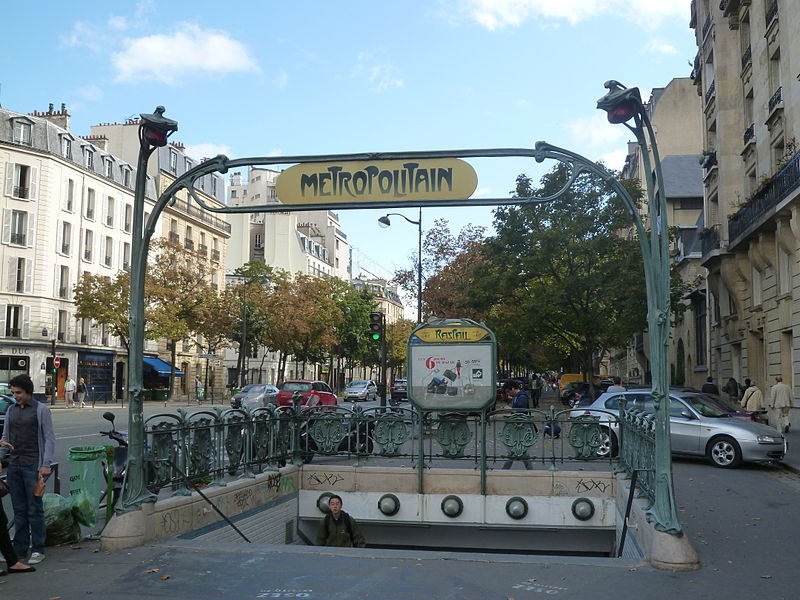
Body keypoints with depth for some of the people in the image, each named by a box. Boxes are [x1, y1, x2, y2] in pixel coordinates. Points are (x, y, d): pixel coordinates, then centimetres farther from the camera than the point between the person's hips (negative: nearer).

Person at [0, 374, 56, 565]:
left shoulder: (41, 410, -3)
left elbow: (49, 438, -6)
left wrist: (46, 465, -13)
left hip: (33, 466, -5)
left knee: (35, 509, -2)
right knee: (19, 510, 11)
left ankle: (38, 550, 5)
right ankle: (19, 549, 18)